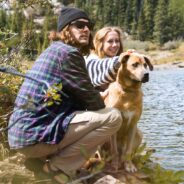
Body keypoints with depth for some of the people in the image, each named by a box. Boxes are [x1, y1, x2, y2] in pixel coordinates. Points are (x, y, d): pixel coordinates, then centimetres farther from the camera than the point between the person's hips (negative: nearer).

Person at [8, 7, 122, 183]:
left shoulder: (54, 50, 21)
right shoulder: (68, 52, -9)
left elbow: (79, 97, 22)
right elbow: (88, 96, -6)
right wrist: (104, 115, 13)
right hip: (35, 132, -10)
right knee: (113, 117, -10)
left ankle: (41, 158, 13)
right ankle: (55, 167, -7)